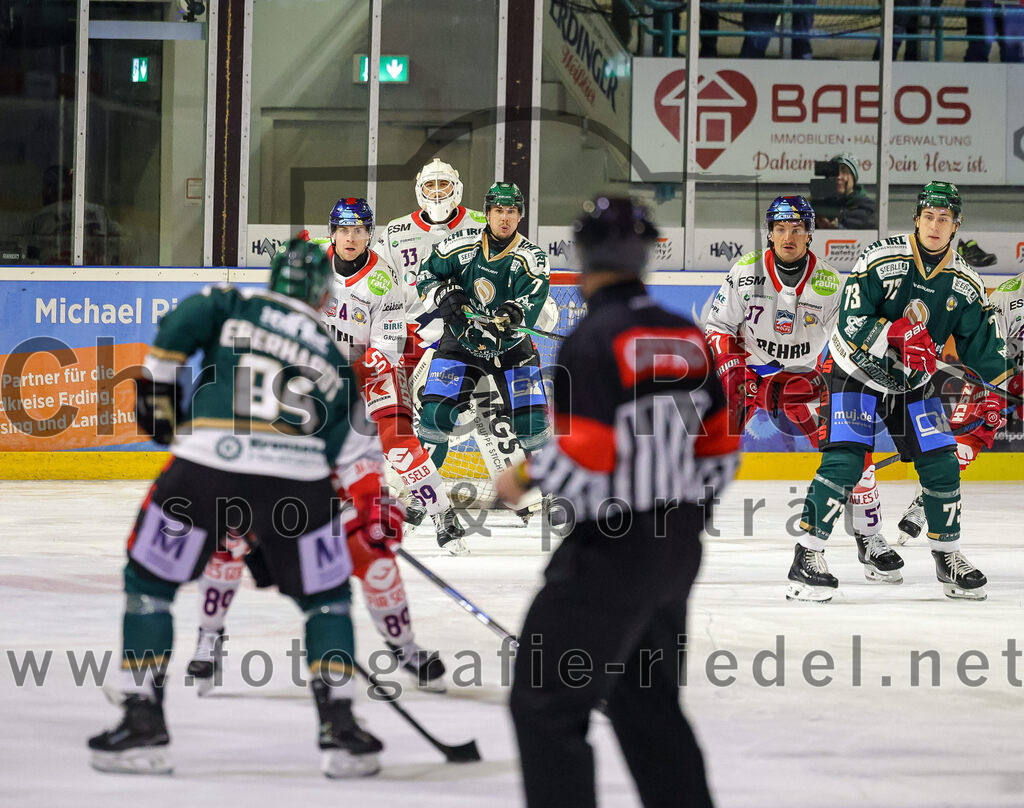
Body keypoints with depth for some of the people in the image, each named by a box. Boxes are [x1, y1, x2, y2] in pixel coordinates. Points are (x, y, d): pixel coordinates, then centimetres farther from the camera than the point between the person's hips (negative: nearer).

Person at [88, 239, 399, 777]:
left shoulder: (232, 306, 16)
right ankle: (339, 727, 11)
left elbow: (178, 326, -2)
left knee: (148, 582, 15)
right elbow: (351, 438, 16)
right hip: (297, 480, 1)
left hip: (206, 467, -1)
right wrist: (370, 501, 19)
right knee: (326, 598, 20)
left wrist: (155, 391, 8)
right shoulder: (331, 355, 23)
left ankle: (143, 722, 9)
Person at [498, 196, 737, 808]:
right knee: (648, 699, 21)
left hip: (610, 551, -8)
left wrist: (523, 479, -5)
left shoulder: (593, 340, -17)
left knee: (546, 705, -3)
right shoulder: (688, 337, 6)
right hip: (677, 552, 8)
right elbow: (720, 447, 11)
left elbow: (582, 459, -22)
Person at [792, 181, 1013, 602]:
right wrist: (898, 335, -37)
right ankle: (806, 558, -15)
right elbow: (852, 324, -23)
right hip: (854, 373, -5)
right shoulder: (880, 260, -19)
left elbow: (982, 341, 7)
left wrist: (993, 394, 0)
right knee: (843, 460, -19)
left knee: (942, 464, 0)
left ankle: (948, 558, 17)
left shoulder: (965, 283, -4)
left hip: (913, 382, 5)